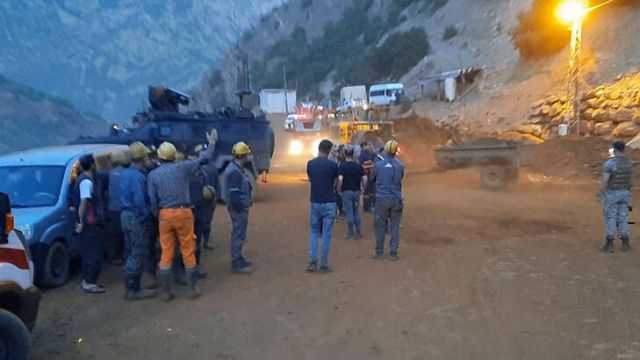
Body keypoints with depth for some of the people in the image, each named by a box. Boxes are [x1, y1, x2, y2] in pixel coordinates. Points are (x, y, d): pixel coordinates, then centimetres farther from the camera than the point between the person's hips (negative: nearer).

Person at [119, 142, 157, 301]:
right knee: (138, 254, -2)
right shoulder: (138, 176, -20)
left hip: (125, 215, 10)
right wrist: (146, 216, -13)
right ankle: (133, 290, 3)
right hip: (136, 218, -10)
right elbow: (140, 201, -23)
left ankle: (130, 287, 24)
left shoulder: (125, 173, 10)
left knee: (130, 253, 16)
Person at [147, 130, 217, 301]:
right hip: (183, 213, -1)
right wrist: (211, 143, 22)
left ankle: (166, 291, 12)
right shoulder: (181, 167, -4)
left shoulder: (153, 175, 0)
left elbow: (152, 201, -2)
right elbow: (204, 159, 8)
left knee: (166, 253, 8)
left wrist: (158, 214, 14)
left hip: (164, 215, 1)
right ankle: (192, 289, 14)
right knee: (188, 252, 7)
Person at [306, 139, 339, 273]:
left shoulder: (310, 164, 0)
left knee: (314, 232, 16)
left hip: (315, 202, 3)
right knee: (326, 234, 4)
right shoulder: (332, 165, -10)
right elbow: (335, 183, -1)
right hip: (329, 203, -3)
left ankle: (313, 261, 6)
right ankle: (324, 264, 8)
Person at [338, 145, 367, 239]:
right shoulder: (358, 165, 0)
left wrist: (339, 189, -8)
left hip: (346, 191, -3)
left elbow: (340, 179, -22)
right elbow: (364, 178, -5)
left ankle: (351, 233, 10)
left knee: (349, 212, 4)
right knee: (356, 212, 15)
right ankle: (358, 232, 16)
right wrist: (363, 188, 8)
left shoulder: (342, 166, -10)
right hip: (356, 191, 3)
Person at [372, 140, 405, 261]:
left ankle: (379, 253, 15)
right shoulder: (400, 165, -1)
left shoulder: (378, 165, -8)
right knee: (395, 227, 8)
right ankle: (393, 253, 11)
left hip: (382, 199, -1)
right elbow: (400, 180, 11)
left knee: (380, 227, 9)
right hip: (396, 200, 1)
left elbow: (373, 179, 7)